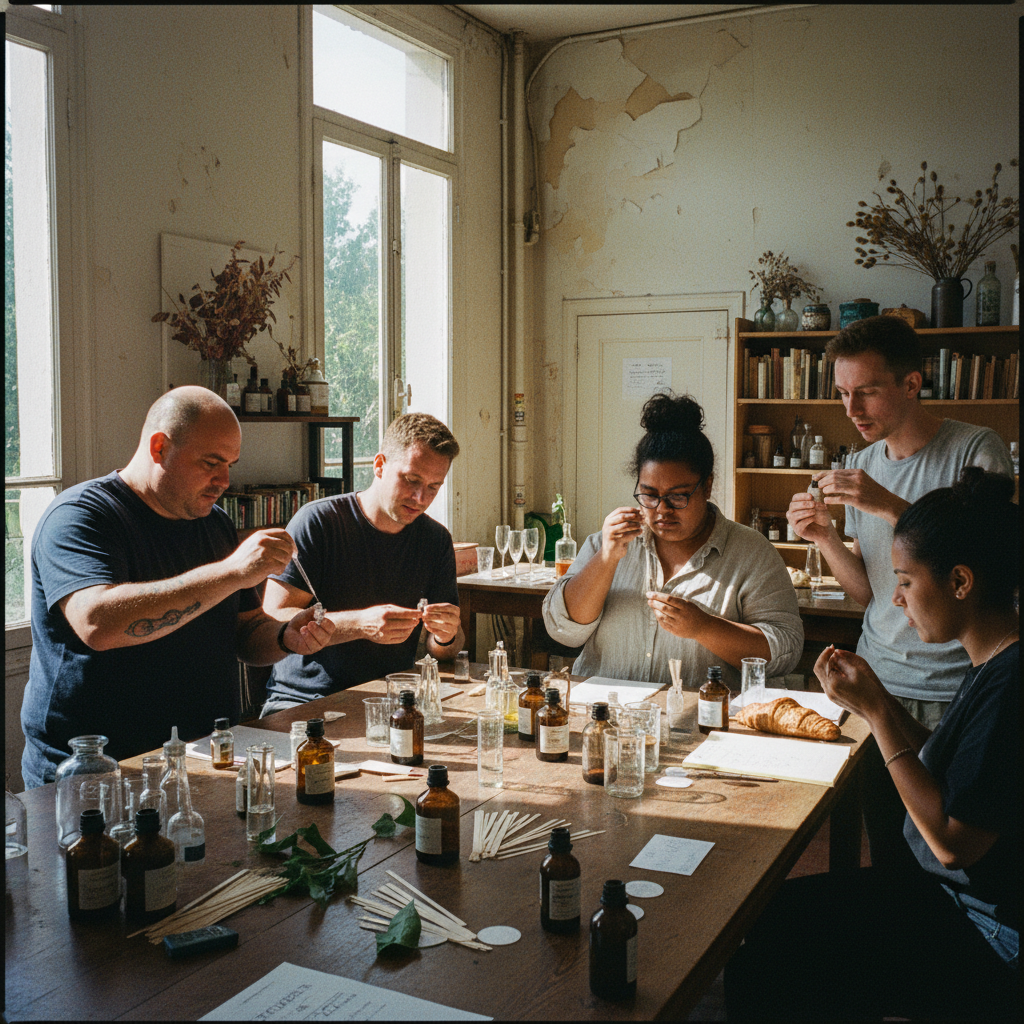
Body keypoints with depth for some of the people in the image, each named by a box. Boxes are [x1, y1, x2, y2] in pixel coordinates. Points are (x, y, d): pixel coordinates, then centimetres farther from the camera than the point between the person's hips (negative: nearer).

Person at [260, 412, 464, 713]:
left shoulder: (436, 540, 7)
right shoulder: (316, 522, -6)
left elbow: (443, 653, 10)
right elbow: (273, 620, -14)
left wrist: (446, 637, -15)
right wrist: (360, 624, -27)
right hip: (302, 698, -4)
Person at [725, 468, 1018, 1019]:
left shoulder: (1009, 683, -27)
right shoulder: (993, 663, 4)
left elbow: (953, 843, -26)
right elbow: (949, 775, 11)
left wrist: (876, 712, -22)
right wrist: (880, 699, 0)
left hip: (989, 944, -9)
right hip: (957, 897, 9)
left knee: (766, 931, -5)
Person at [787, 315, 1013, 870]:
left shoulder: (977, 450, -9)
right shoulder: (862, 466, 7)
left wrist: (889, 506, -26)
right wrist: (825, 537, -7)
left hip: (955, 695, -4)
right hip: (879, 684, 5)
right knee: (887, 855, 11)